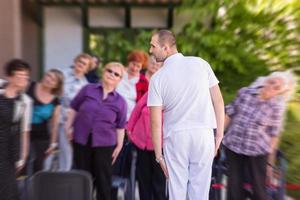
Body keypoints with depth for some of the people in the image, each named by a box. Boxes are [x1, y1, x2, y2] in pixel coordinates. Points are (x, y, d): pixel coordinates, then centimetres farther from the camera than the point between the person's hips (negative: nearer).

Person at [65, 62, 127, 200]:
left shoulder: (120, 101, -3)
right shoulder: (88, 89, -1)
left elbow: (120, 126, 1)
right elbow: (74, 108, 8)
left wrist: (119, 145, 0)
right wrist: (69, 126, 5)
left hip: (105, 144, -1)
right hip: (81, 140, 2)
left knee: (103, 179, 9)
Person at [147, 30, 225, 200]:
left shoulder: (158, 78, -6)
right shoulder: (201, 63, -1)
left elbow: (156, 122, -7)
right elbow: (218, 101, -1)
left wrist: (158, 154, 2)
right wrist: (220, 134, 8)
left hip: (176, 137, -1)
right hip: (203, 134, 2)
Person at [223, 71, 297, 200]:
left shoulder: (276, 107, -9)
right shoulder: (245, 92, -6)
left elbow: (273, 135, -4)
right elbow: (229, 114, 1)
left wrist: (270, 161, 1)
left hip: (257, 152, -1)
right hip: (232, 146, 2)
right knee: (235, 189, 12)